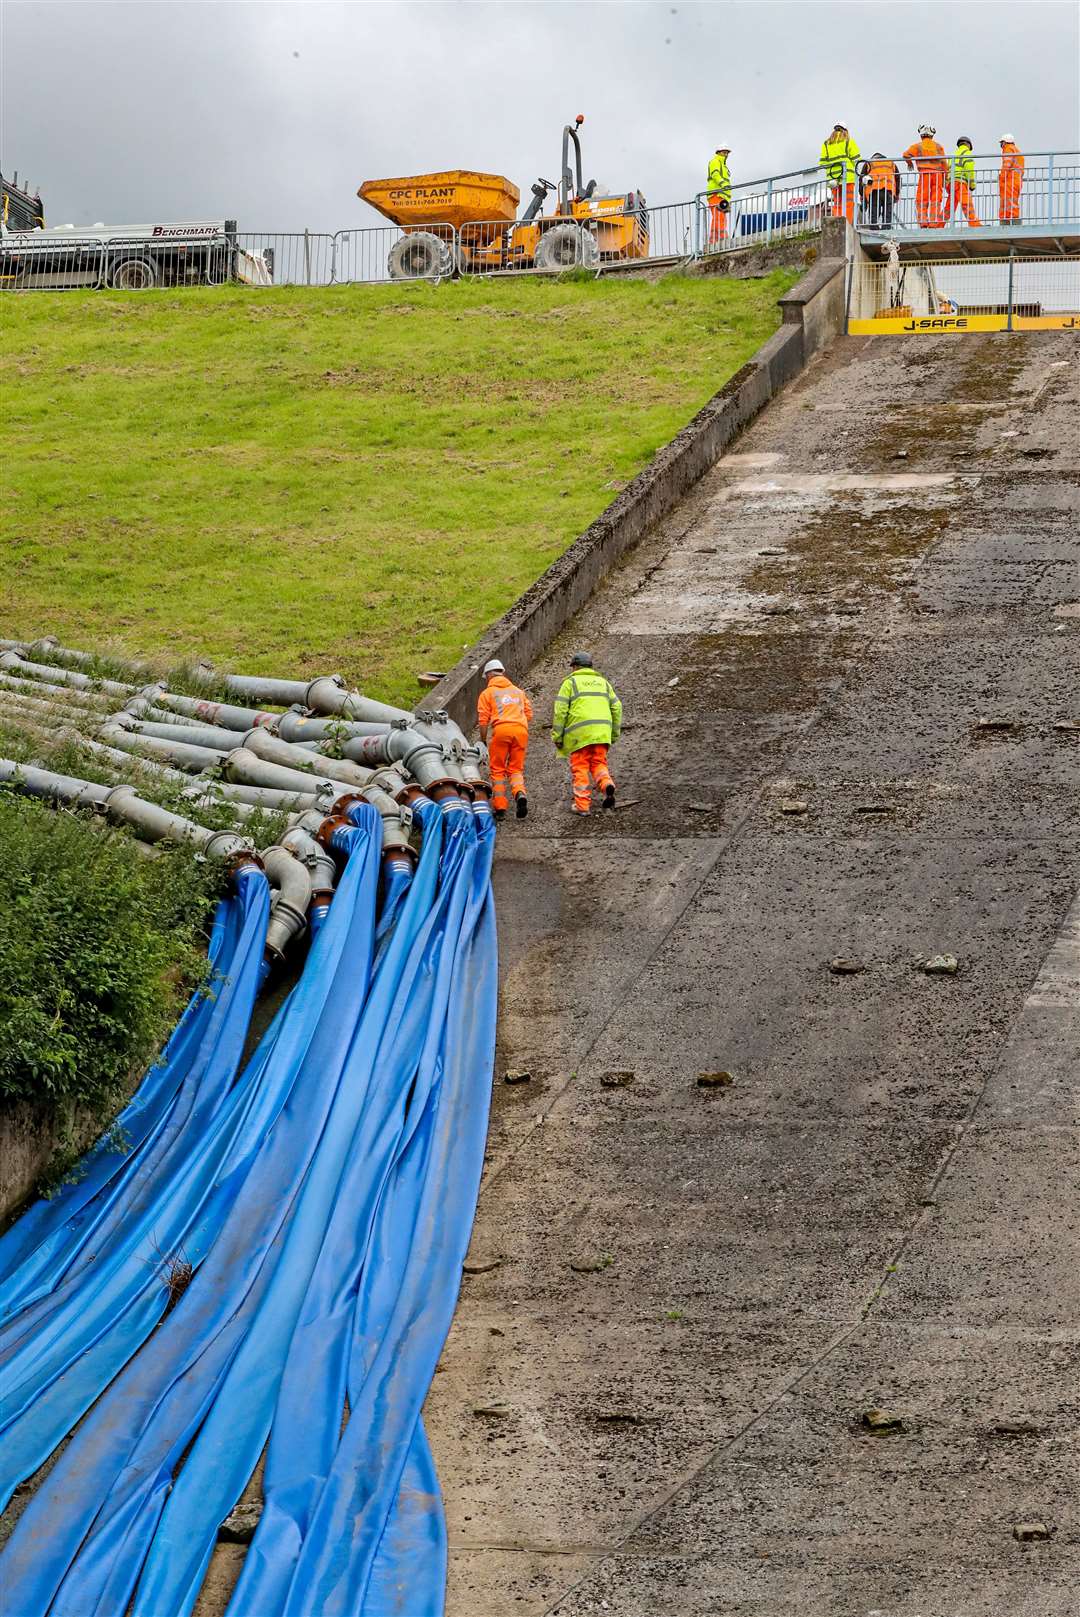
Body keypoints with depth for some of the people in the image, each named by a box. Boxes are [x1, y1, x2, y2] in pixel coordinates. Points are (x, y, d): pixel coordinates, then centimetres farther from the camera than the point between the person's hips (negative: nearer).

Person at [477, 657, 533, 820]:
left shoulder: (487, 693, 12)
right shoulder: (518, 691, 25)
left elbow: (483, 720, 4)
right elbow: (529, 715, 19)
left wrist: (483, 741, 10)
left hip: (500, 729, -3)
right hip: (521, 729, 3)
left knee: (498, 770, 6)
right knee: (516, 769, 9)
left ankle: (499, 807, 1)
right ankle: (520, 793, -20)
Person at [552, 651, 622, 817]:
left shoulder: (570, 682, 5)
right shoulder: (602, 682, 20)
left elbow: (560, 711, -3)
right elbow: (616, 707, 16)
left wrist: (557, 736, -1)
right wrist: (614, 734, 21)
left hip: (579, 733, -4)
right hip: (602, 732, 4)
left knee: (580, 767, 2)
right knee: (598, 763, 13)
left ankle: (582, 804, -2)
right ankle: (607, 785, -16)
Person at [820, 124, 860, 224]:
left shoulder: (826, 144, 12)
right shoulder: (849, 141, 2)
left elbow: (822, 163, 5)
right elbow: (856, 159, -3)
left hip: (833, 179, 3)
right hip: (848, 177, -3)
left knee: (837, 204, 8)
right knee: (848, 203, -4)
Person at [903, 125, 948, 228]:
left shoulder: (918, 146, 8)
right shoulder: (938, 146, 15)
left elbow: (906, 155, -4)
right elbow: (944, 164, 10)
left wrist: (910, 163, 18)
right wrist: (944, 179, 15)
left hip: (925, 174, -2)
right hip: (938, 174, 2)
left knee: (921, 201, 2)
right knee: (935, 201, 2)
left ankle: (923, 222, -11)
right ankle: (933, 225, -4)